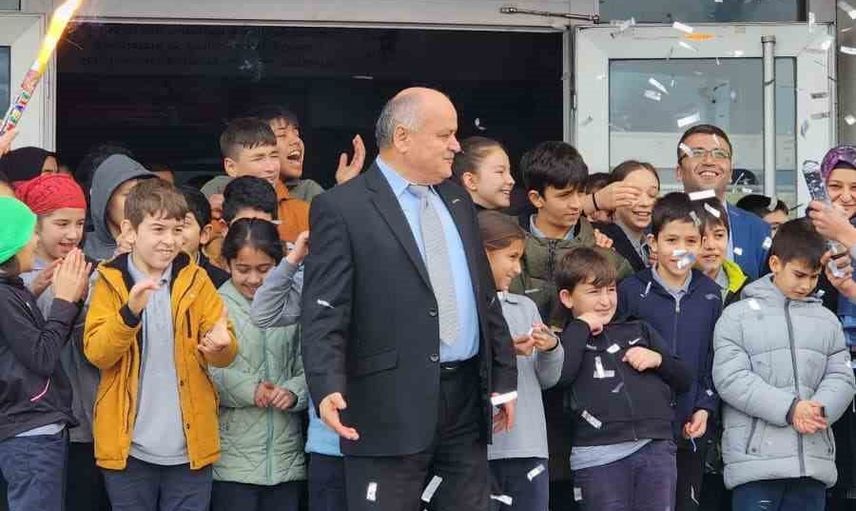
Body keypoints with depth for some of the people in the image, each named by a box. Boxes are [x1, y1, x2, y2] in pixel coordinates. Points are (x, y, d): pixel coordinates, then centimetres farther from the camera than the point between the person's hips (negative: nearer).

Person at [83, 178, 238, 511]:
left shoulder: (195, 280, 6)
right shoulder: (111, 281, 1)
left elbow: (226, 355, 0)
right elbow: (96, 353, -10)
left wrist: (221, 346, -24)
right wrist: (130, 312, -26)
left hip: (189, 445, 1)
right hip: (130, 445, -1)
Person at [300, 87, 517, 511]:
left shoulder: (456, 200, 16)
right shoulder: (342, 208, -6)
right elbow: (323, 313, -12)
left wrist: (504, 376, 18)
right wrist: (328, 389, -25)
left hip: (467, 399, 7)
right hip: (391, 407, -7)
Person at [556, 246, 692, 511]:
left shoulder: (640, 330, 23)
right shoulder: (567, 340, 11)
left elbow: (685, 380, 23)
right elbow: (558, 374, -13)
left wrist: (658, 359, 3)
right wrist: (582, 326, 0)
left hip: (655, 448, 3)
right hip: (598, 457, -3)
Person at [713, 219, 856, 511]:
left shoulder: (827, 321, 15)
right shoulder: (737, 317, 2)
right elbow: (731, 378, -9)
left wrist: (820, 409, -13)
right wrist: (790, 408, -17)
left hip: (814, 459, 4)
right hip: (755, 458, -4)